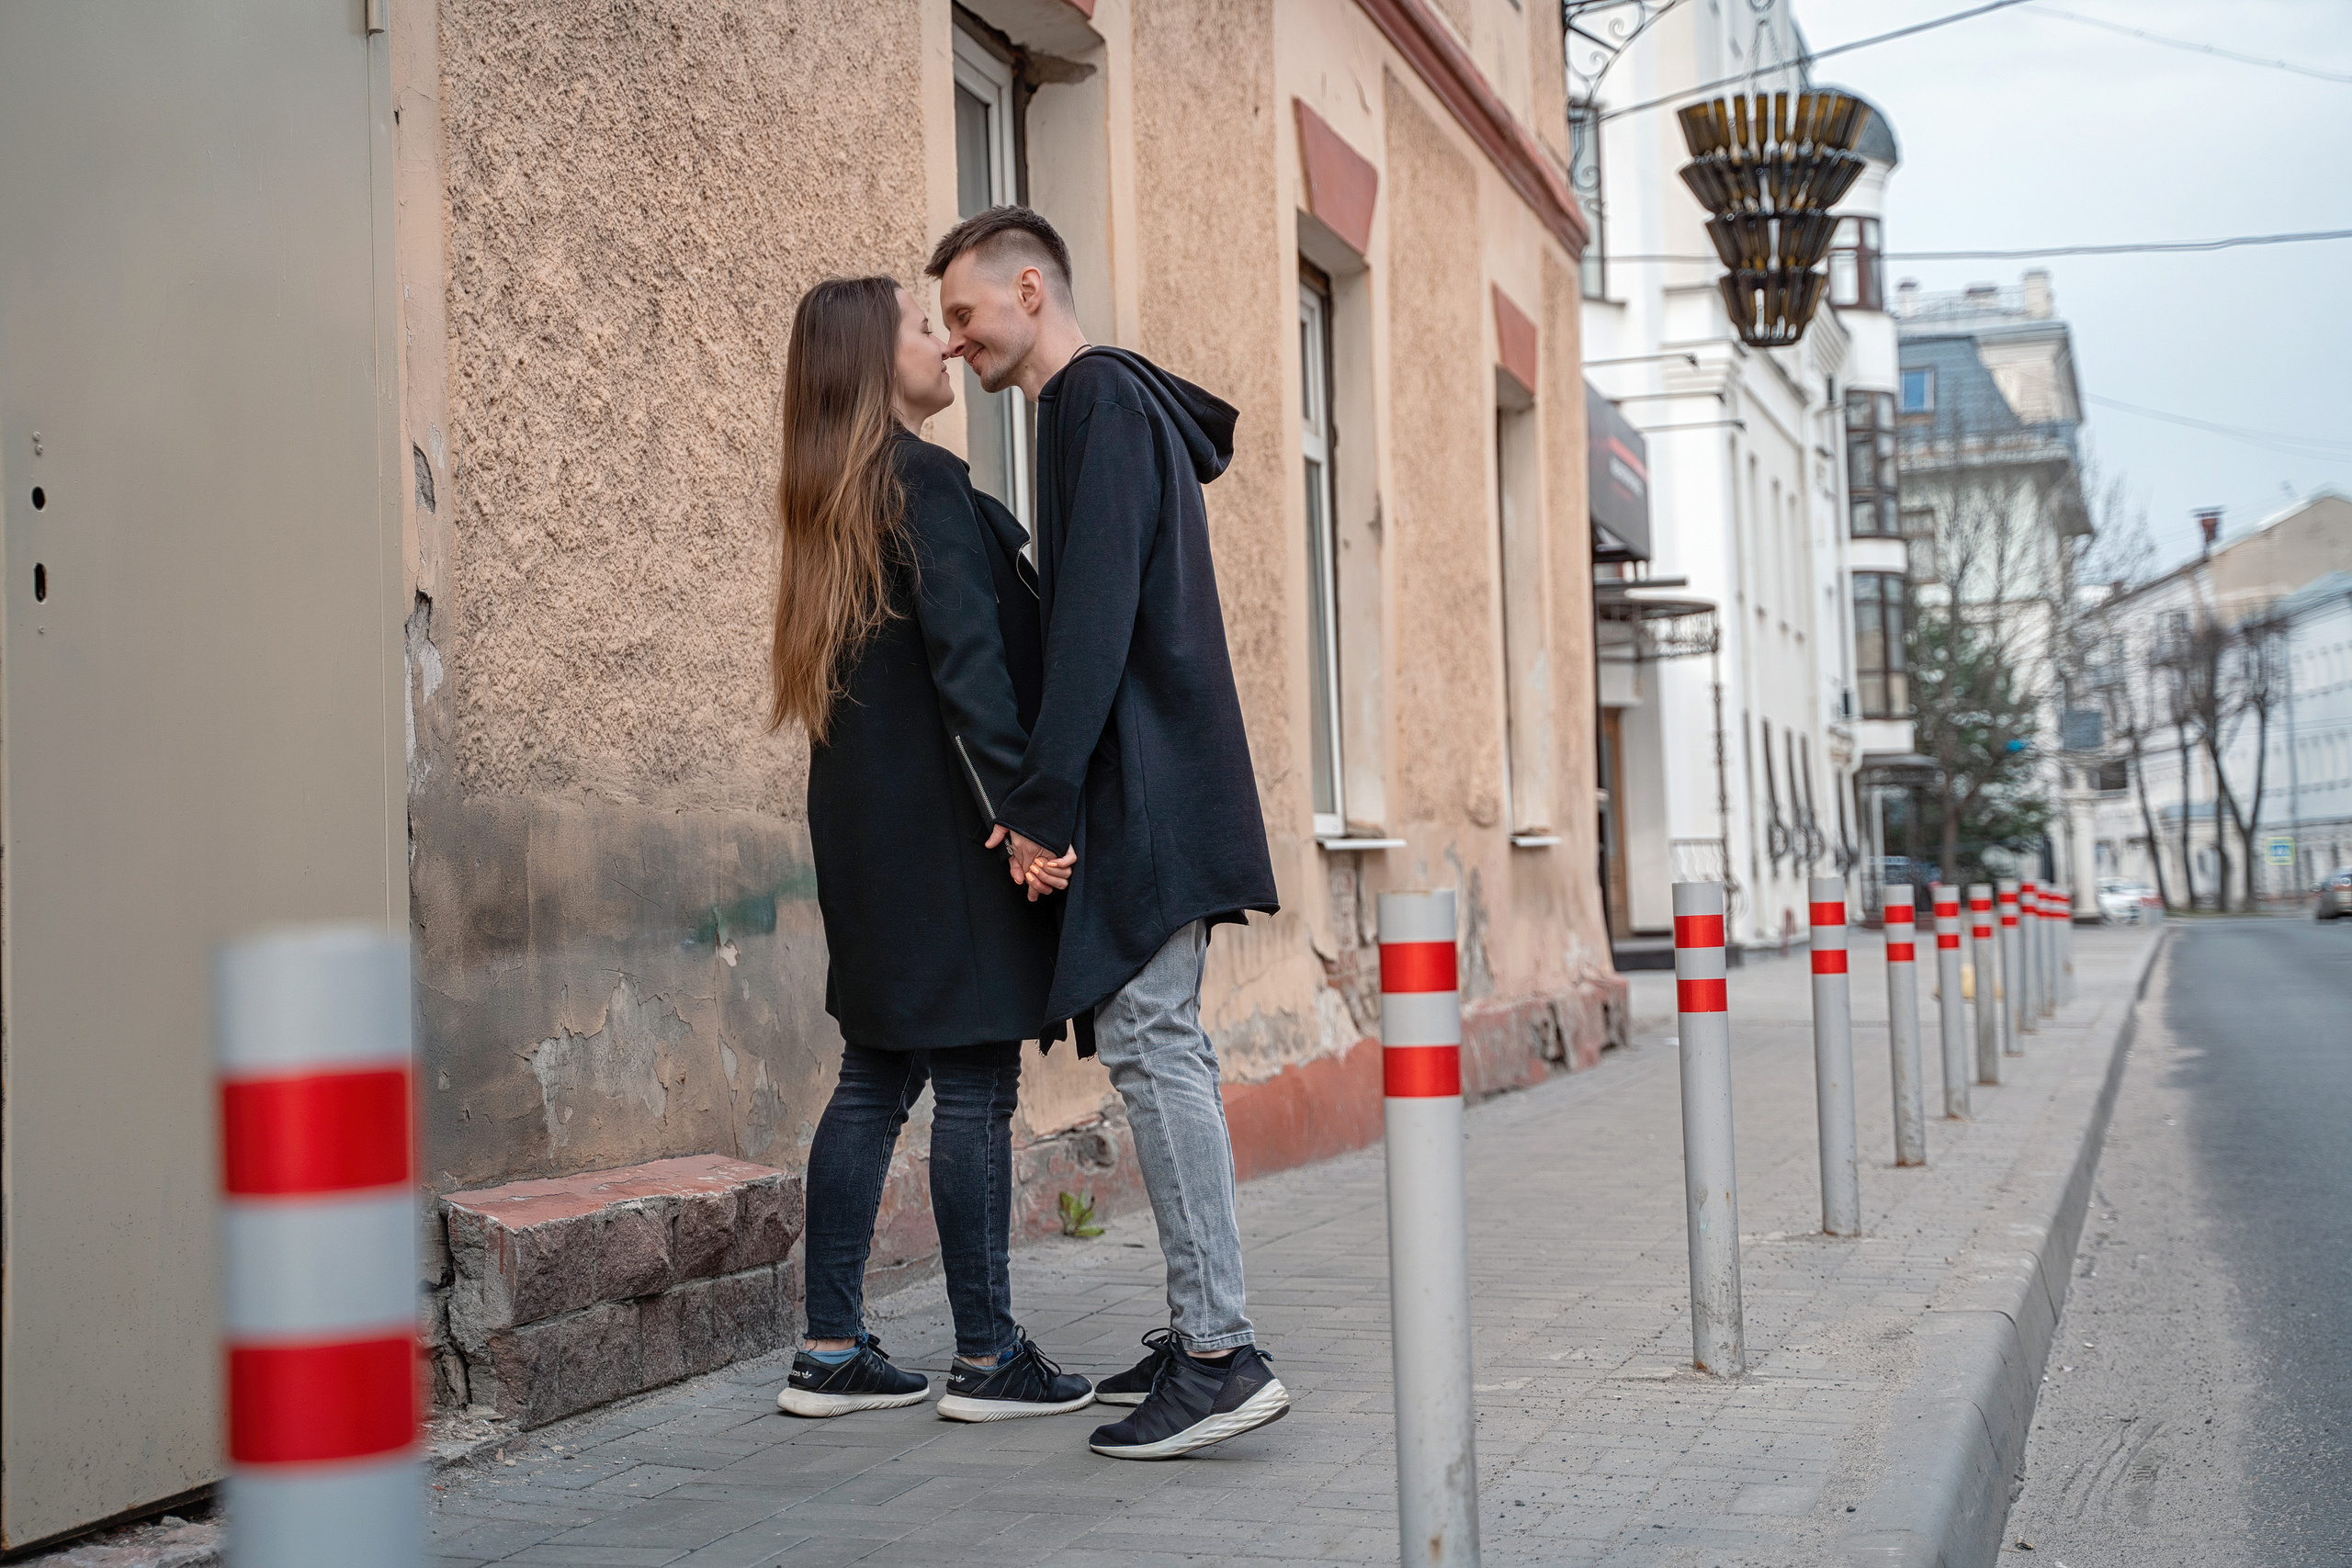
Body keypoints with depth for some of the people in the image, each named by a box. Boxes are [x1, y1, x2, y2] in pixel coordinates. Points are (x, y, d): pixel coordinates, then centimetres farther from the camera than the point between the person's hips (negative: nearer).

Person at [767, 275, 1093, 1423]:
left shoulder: (835, 501, 15)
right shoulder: (925, 484, -12)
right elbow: (968, 665, -20)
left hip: (868, 830, 9)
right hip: (940, 824, -9)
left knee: (876, 1079, 11)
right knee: (974, 1085, -3)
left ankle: (831, 1353, 15)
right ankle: (986, 1359, 4)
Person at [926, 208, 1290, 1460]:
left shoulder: (1099, 403, -9)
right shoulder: (1117, 405, 22)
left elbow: (1094, 619, -19)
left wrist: (1042, 801, -20)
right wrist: (1051, 795, 17)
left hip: (1144, 786, -10)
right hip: (1157, 790, 10)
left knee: (1151, 1044, -12)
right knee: (1159, 1046, 11)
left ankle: (1221, 1353, -11)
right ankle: (1199, 1332, 16)